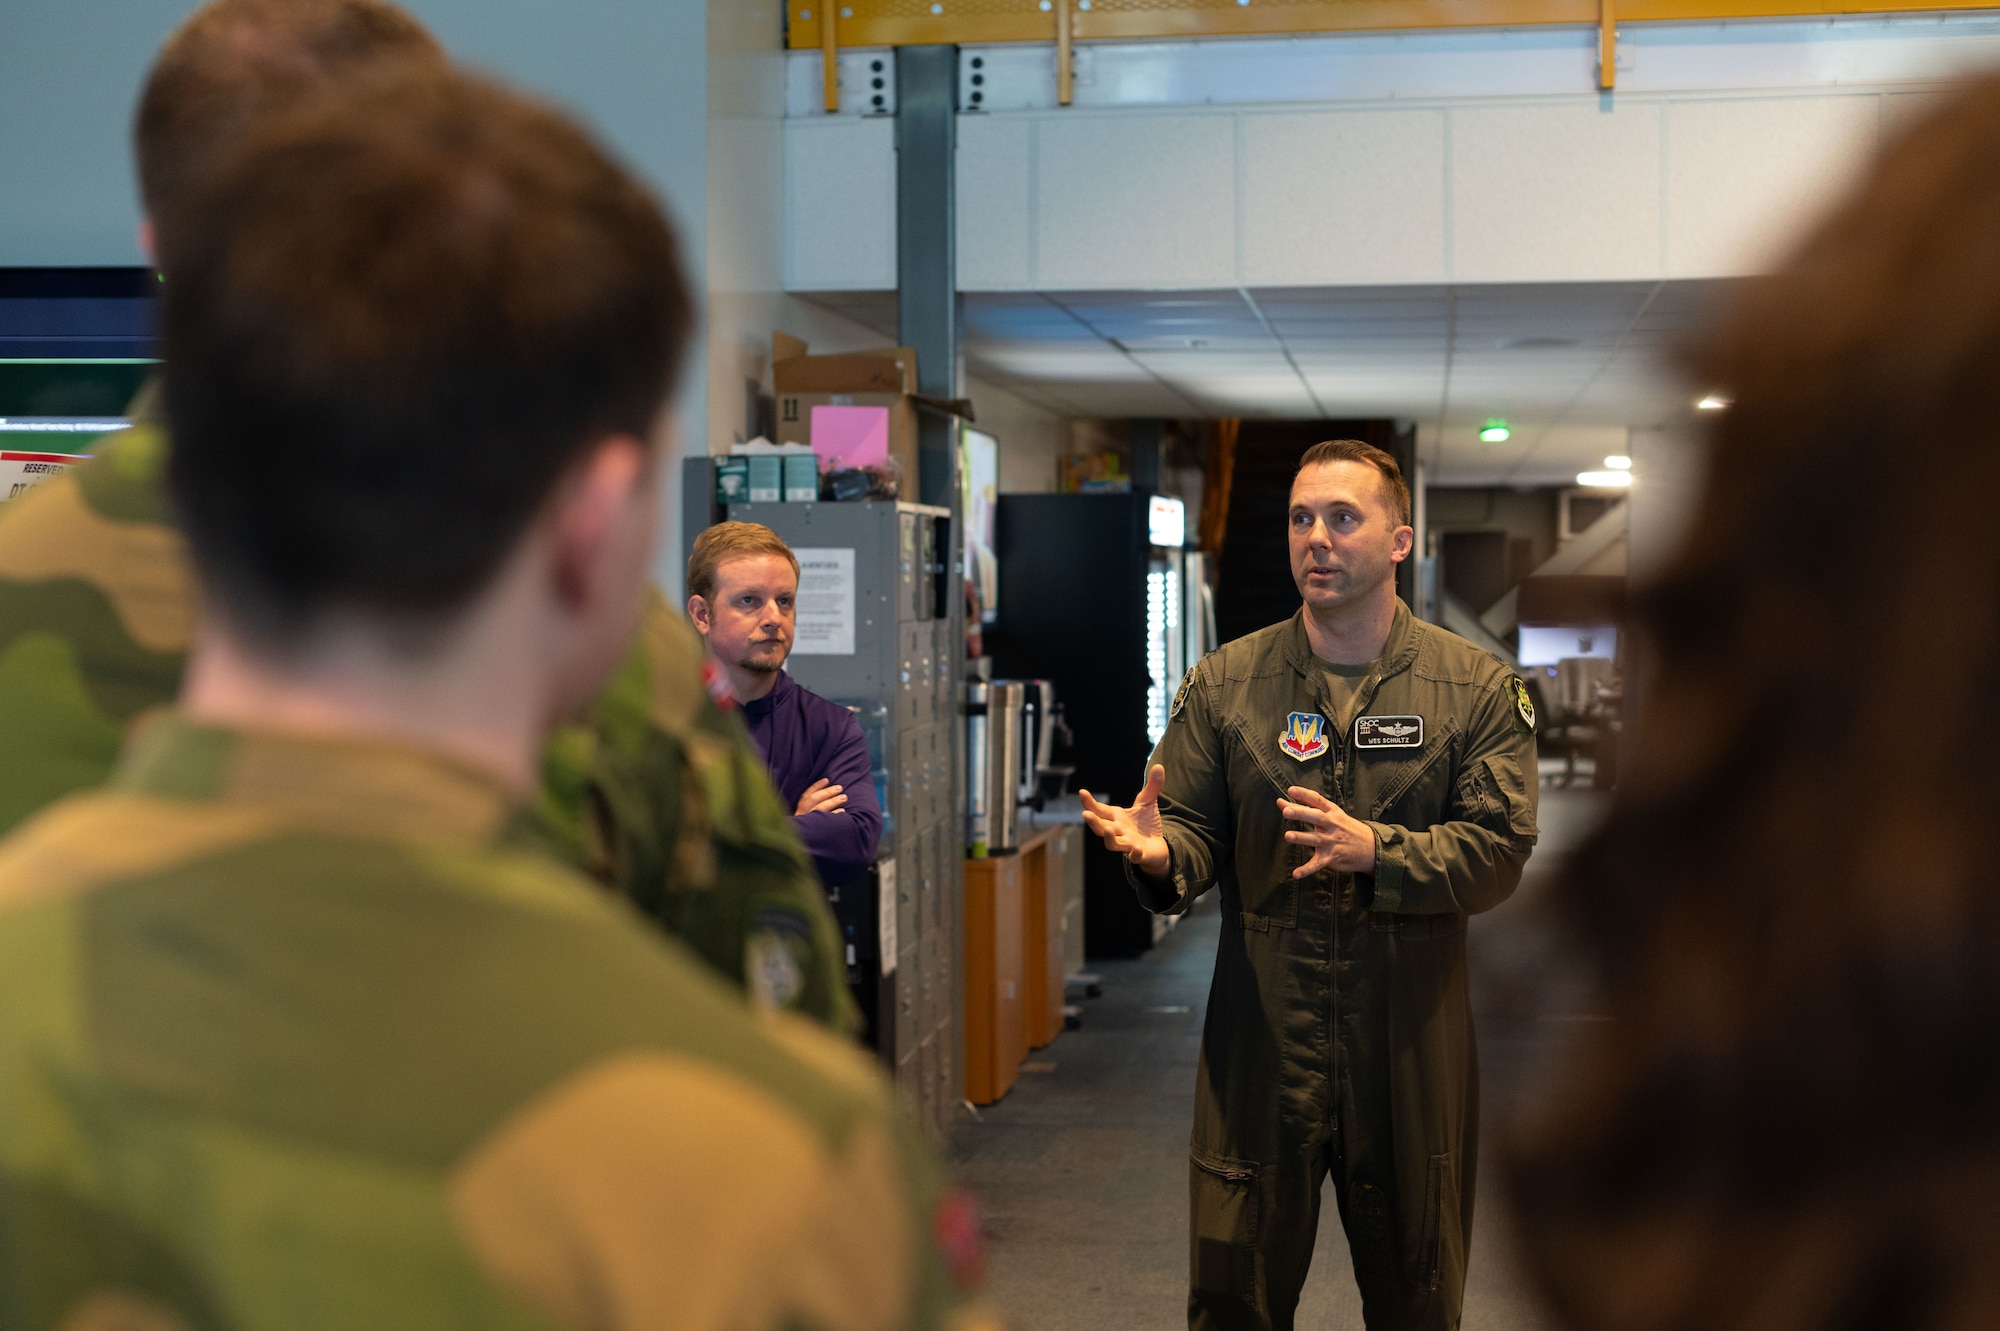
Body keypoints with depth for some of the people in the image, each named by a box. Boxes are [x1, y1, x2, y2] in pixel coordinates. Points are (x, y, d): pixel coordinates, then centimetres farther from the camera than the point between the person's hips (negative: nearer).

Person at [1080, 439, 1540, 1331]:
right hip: (1260, 1037, 1)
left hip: (1410, 1045, 0)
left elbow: (1499, 849, -8)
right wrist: (1160, 855, -21)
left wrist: (1374, 850, -23)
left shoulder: (1479, 690, 0)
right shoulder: (1223, 683, 4)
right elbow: (1196, 828, 2)